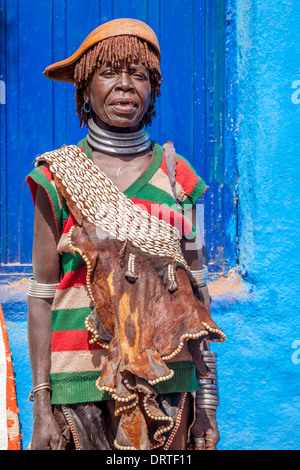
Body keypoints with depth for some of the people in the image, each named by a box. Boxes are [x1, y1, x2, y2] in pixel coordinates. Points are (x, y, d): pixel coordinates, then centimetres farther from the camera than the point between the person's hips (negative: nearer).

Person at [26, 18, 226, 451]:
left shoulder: (177, 177, 5)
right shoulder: (59, 177, 1)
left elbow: (197, 295, 7)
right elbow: (41, 295, 0)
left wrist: (208, 402, 4)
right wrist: (41, 406, -5)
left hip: (167, 383, 2)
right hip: (83, 382, -1)